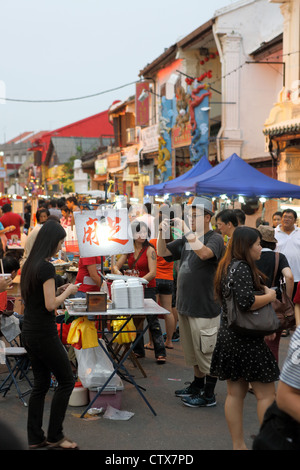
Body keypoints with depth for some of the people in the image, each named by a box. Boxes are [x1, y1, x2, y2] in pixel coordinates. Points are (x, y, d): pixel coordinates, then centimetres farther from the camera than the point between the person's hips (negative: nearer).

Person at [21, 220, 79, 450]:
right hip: (44, 334, -9)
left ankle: (35, 438, 19)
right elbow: (50, 305, -20)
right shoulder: (46, 267, -18)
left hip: (29, 333, 9)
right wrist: (67, 292, -5)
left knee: (41, 383, 15)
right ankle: (55, 436, 12)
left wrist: (58, 291, 12)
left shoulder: (29, 264, 10)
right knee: (66, 381, 4)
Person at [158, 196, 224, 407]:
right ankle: (197, 385, 36)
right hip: (186, 304, 8)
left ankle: (209, 395, 11)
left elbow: (204, 253, -32)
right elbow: (163, 253, 12)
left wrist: (186, 229, -28)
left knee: (207, 351, 1)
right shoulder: (186, 239, 12)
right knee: (193, 350, 20)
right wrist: (163, 232, -5)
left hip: (205, 306, -8)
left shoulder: (215, 238, -11)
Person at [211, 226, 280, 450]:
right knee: (266, 394, 1)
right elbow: (247, 302, -29)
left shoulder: (228, 266, 11)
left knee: (235, 393, 12)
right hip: (246, 339, -9)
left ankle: (238, 445, 19)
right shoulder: (242, 268, -18)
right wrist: (269, 296, -13)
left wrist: (263, 289, 10)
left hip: (228, 336, 9)